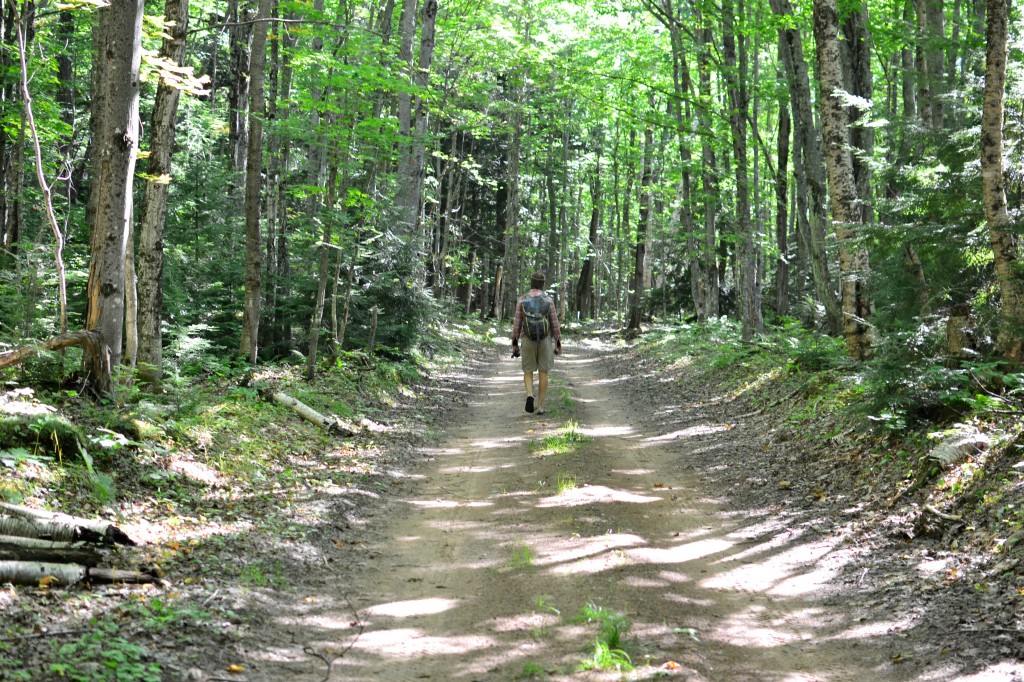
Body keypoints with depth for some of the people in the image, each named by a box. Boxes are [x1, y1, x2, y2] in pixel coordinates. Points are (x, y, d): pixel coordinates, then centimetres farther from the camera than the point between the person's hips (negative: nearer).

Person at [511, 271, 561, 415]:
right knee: (543, 373, 9)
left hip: (528, 341, 0)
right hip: (545, 341, 0)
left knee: (528, 372, 11)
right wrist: (558, 345, 3)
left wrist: (514, 345, 2)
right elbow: (555, 324, -4)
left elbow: (517, 324, -5)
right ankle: (540, 406, 7)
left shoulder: (522, 300, -6)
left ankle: (530, 395, -16)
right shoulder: (548, 300, -6)